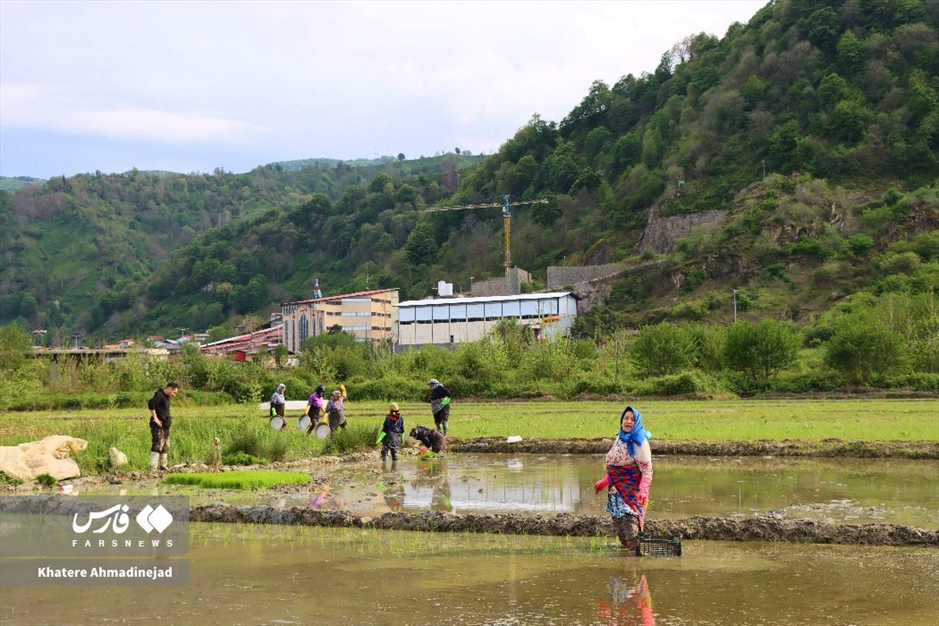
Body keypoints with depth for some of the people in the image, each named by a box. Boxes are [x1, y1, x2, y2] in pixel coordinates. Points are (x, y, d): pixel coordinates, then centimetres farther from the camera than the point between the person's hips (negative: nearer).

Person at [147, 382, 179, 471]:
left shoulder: (166, 397, 17)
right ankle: (153, 468, -15)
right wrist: (155, 418, -27)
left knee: (166, 447, 18)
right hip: (158, 426, -10)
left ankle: (163, 466, 29)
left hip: (165, 427, 10)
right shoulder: (159, 395, -14)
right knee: (157, 446, -13)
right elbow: (151, 403, -32)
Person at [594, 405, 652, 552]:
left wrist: (643, 490, -27)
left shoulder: (640, 443, -8)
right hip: (616, 492, 7)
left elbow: (647, 470, -14)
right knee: (621, 533, 8)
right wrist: (602, 483, 25)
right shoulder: (618, 439, 13)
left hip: (632, 493, -7)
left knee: (631, 534, -16)